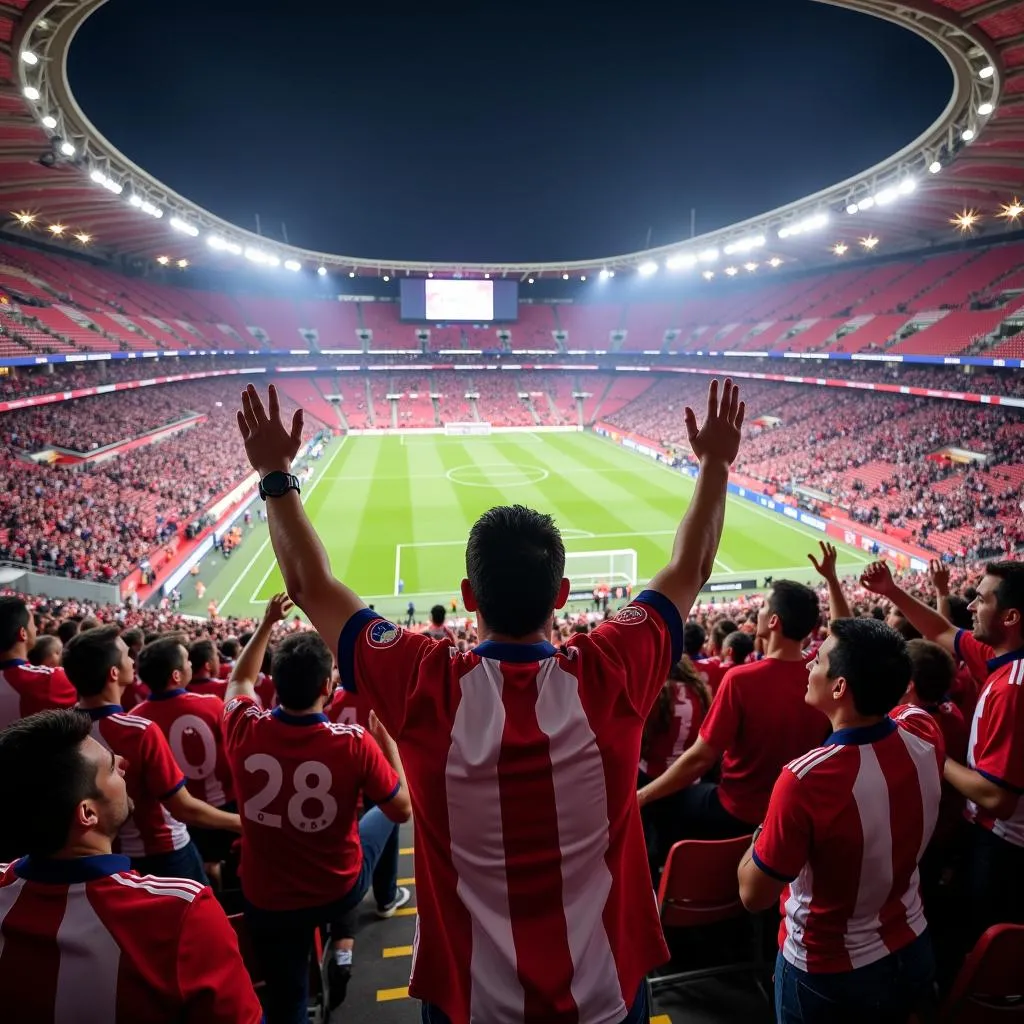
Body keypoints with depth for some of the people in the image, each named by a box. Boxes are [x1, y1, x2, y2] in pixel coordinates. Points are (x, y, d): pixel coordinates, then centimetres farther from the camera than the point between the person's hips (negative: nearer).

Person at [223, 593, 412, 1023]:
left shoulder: (244, 730, -21)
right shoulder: (354, 742, -27)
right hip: (338, 891, -1)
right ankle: (386, 896, 36)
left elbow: (239, 680, 5)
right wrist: (386, 738, -5)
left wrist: (267, 623, 9)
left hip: (266, 902, 2)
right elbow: (403, 809, -12)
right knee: (383, 814, 25)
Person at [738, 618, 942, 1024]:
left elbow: (754, 895, -24)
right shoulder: (927, 748, -18)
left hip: (828, 975, -4)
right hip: (913, 953, 5)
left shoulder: (806, 779, -36)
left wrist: (763, 833, -8)